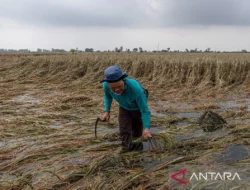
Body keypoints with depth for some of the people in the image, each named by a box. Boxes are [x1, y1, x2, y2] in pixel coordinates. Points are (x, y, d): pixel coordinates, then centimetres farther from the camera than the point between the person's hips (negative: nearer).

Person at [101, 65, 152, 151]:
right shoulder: (106, 85, -33)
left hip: (138, 108, -2)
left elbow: (145, 111, -36)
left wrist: (147, 128, -49)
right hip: (124, 108, 2)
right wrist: (106, 111, -14)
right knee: (125, 134, -11)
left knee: (137, 134, 16)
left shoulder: (136, 88, -46)